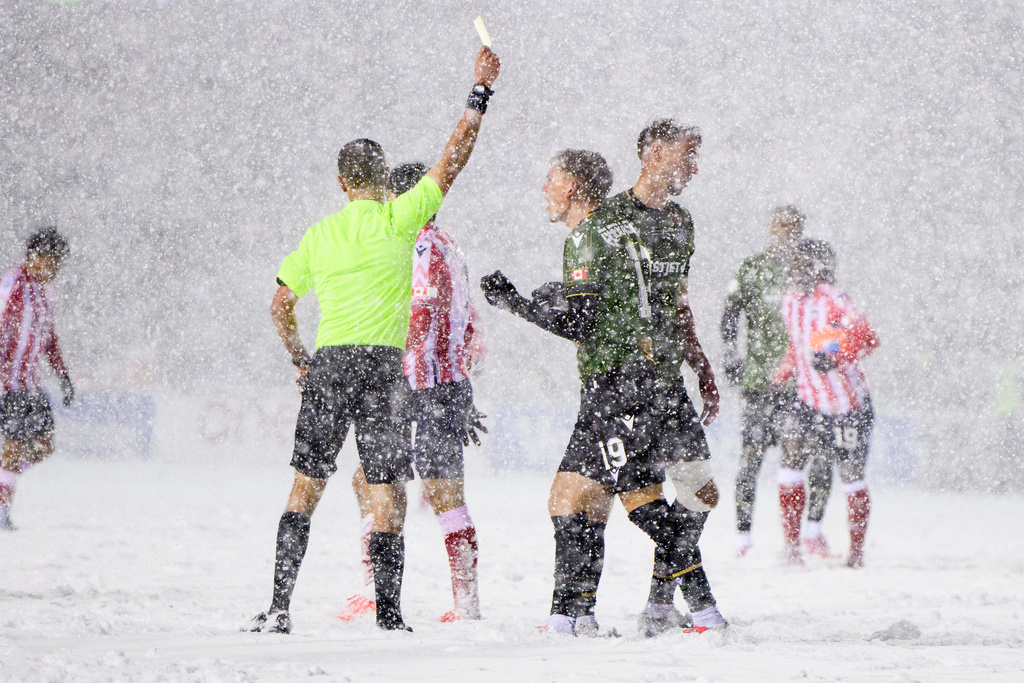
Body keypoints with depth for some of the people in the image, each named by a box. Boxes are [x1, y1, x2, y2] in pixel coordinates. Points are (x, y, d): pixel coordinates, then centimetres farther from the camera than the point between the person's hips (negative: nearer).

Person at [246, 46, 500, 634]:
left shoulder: (318, 235, 11)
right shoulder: (399, 219, 0)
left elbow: (280, 307, 18)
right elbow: (453, 160, 4)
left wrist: (299, 360, 30)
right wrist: (481, 91, 10)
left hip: (327, 364, 3)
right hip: (382, 364, -3)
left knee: (306, 487, 9)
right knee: (388, 492, -1)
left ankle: (279, 607, 4)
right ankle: (389, 615, -5)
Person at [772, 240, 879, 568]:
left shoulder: (833, 299, -15)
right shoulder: (791, 301, 7)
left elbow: (867, 337, -24)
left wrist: (836, 357, -36)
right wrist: (781, 375, 17)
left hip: (848, 404, -5)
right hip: (811, 401, 5)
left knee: (851, 474, 2)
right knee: (791, 455, -13)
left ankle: (857, 550, 18)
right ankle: (791, 542, -8)